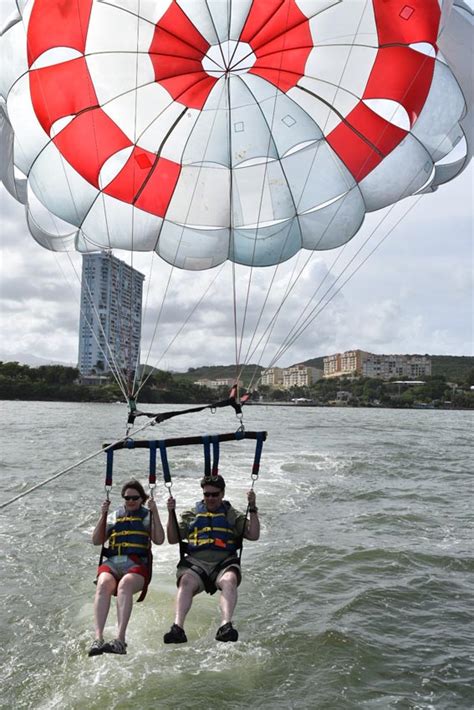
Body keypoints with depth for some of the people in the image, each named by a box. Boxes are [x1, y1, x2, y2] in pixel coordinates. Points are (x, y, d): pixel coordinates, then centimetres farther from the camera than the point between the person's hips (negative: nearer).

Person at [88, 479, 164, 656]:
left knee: (125, 585, -36)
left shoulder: (147, 516, 19)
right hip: (112, 562, 2)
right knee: (104, 584, -33)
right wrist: (102, 515, 7)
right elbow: (96, 541, 17)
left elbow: (159, 540, 4)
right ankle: (98, 638, -41)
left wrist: (155, 513, -1)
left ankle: (120, 639, -45)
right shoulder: (114, 516, 25)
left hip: (137, 564, -2)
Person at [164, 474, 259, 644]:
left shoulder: (233, 515, 22)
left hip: (224, 562, 0)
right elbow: (172, 539, 19)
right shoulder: (191, 515, 25)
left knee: (230, 580, -35)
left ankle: (225, 626, -47)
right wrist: (171, 513, 7)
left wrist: (252, 509, 2)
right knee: (186, 581, -33)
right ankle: (178, 627, -42)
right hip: (195, 561, 1)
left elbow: (254, 535, 11)